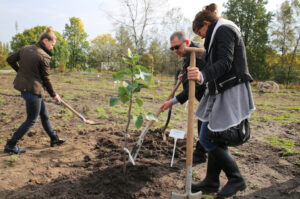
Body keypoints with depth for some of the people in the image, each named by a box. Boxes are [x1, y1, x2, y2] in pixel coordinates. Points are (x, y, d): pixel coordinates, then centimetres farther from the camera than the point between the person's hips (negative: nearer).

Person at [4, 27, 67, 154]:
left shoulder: (26, 49, 5)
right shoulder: (44, 57, -16)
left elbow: (10, 60, 12)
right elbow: (46, 79, -10)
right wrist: (54, 95, 2)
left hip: (23, 86, 9)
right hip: (33, 89, -9)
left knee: (44, 114, 18)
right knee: (31, 120, 6)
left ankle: (54, 139, 31)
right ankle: (10, 145, 13)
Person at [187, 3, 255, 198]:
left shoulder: (223, 30, -8)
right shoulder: (218, 33, 23)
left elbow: (225, 63, -23)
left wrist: (203, 75, -41)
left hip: (230, 93, -10)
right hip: (221, 93, 10)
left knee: (207, 138, -8)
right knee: (214, 138, 10)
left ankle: (236, 179, 7)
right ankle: (211, 181, 19)